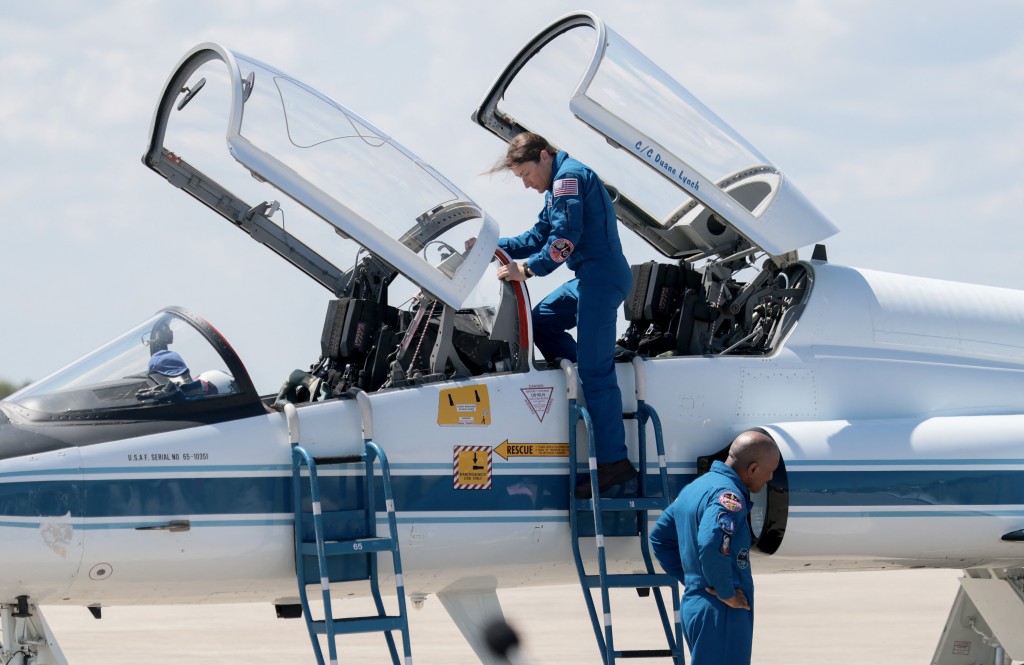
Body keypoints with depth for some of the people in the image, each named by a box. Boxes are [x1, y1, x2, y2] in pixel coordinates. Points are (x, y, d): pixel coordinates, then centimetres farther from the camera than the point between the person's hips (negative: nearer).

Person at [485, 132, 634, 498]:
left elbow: (565, 239, -20)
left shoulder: (569, 177, -11)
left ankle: (614, 462, -14)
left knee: (595, 371, -12)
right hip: (590, 279, 11)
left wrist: (527, 269, -18)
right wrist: (494, 247, 20)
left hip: (601, 279, -11)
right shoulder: (560, 183, 23)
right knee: (541, 321, 24)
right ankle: (592, 388, 19)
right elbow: (539, 237, 27)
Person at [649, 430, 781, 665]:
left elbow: (660, 536, 23)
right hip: (721, 615, -10)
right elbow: (711, 547, -33)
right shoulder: (729, 496, -17)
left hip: (693, 605, 10)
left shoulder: (695, 487, 13)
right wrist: (726, 593, -20)